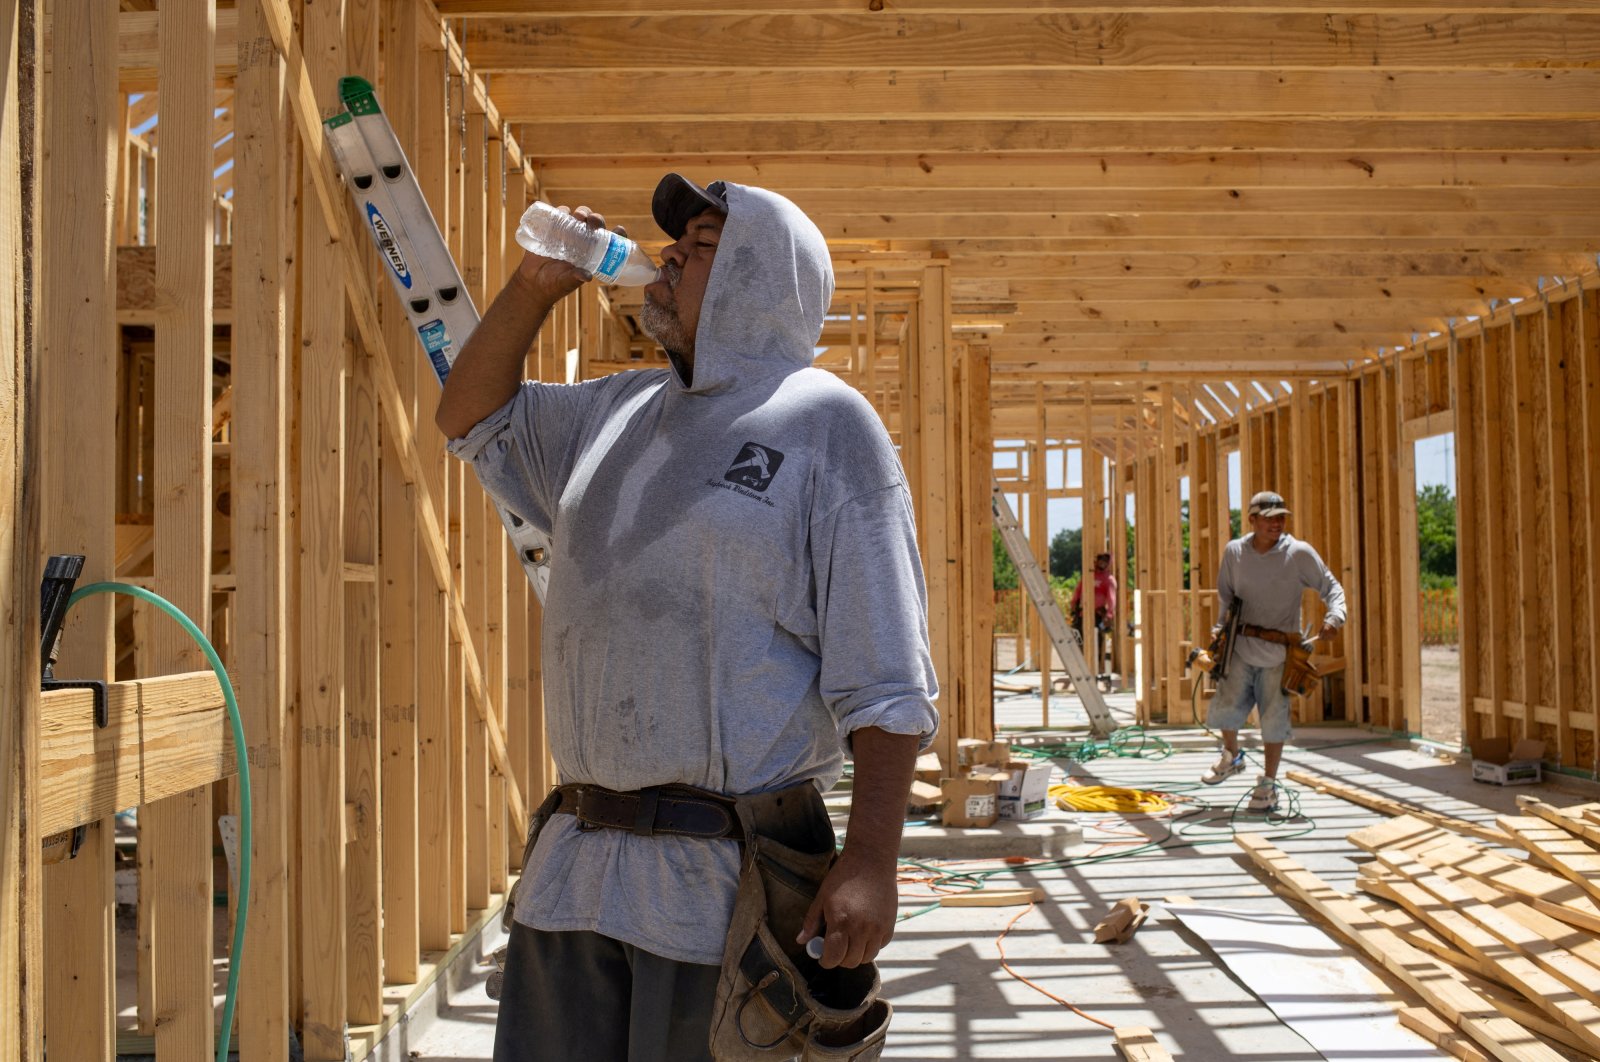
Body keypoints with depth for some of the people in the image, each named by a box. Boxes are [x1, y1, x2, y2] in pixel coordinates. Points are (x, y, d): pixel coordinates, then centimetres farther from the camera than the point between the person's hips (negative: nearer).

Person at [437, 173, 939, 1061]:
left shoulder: (824, 421, -4)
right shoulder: (615, 410, 16)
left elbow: (883, 677, -10)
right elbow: (472, 420, 30)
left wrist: (871, 862, -18)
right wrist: (535, 285, 15)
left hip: (727, 886, -6)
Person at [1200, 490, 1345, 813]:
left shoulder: (1299, 553, -6)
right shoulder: (1234, 551, 3)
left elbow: (1331, 586, 0)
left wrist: (1334, 617, -19)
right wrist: (1222, 628, 5)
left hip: (1280, 650, -2)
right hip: (1241, 645, 2)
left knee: (1274, 718, 2)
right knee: (1224, 707, -2)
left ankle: (1268, 784, 19)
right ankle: (1231, 756, 30)